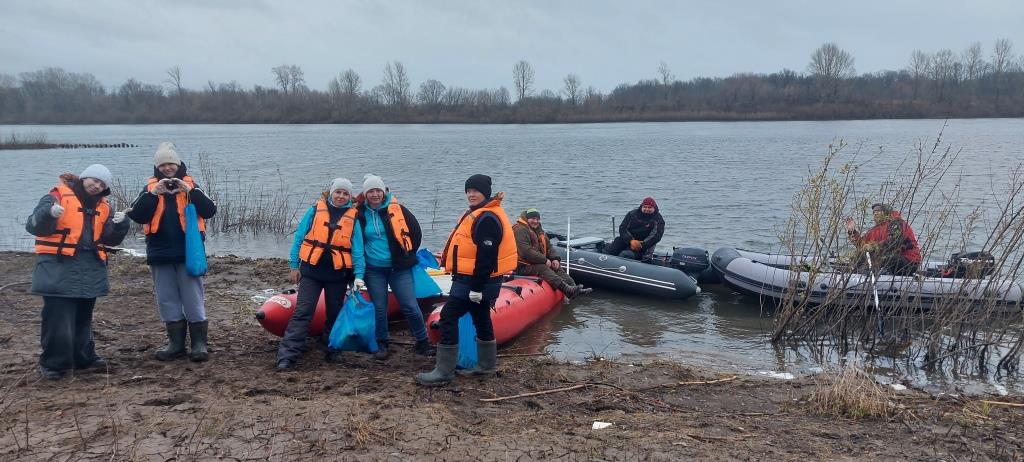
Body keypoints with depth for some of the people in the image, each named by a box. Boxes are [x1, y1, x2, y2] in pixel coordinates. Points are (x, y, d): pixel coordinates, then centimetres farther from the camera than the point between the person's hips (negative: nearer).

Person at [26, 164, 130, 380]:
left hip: (90, 268, 6)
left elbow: (111, 239, 10)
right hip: (59, 267, -6)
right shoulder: (58, 197, -6)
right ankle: (52, 363, 4)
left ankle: (84, 357, 27)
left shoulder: (103, 207, 13)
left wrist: (120, 224, -10)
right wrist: (49, 212, -32)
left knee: (83, 317, 16)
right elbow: (33, 226, -13)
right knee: (58, 319, -7)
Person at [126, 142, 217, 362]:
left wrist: (191, 191, -22)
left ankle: (199, 344, 6)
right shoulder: (150, 187, 7)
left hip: (188, 253, -3)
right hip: (160, 255, 3)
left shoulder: (190, 185, 3)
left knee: (193, 299, -1)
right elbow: (137, 216, -6)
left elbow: (209, 211, -9)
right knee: (167, 301, 8)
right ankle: (176, 343, 17)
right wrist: (153, 194, -18)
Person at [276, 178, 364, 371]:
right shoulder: (316, 210, 2)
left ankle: (332, 351, 27)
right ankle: (287, 356, -10)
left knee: (334, 314, 12)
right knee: (302, 313, -7)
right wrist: (294, 266, 0)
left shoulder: (352, 217, 3)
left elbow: (357, 249, 0)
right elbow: (298, 237, 4)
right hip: (311, 271, -1)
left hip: (337, 275, 1)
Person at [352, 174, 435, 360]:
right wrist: (358, 274, 4)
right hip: (374, 270, 1)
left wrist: (408, 255, 8)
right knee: (379, 309, 5)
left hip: (399, 268, -1)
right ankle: (382, 345, 21)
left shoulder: (397, 210, -4)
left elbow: (416, 232, 5)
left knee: (411, 307, -3)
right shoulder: (360, 215, 2)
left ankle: (422, 343, 11)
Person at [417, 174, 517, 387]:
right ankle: (486, 365, 30)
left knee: (449, 316, -10)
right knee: (481, 319, 18)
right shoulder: (477, 213, 16)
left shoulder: (487, 218, -19)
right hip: (470, 279, 11)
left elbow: (486, 256, -24)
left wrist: (476, 287, -24)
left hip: (477, 280, -11)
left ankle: (444, 372, -7)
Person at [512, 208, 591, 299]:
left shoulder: (539, 230, 18)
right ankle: (568, 290, -46)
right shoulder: (520, 230, -14)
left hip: (538, 262, 10)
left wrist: (555, 258, -2)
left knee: (557, 267, -3)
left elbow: (549, 246, 19)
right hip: (523, 266, -10)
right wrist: (544, 260, -21)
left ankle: (574, 287, -19)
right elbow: (526, 252, -24)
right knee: (543, 269, -29)